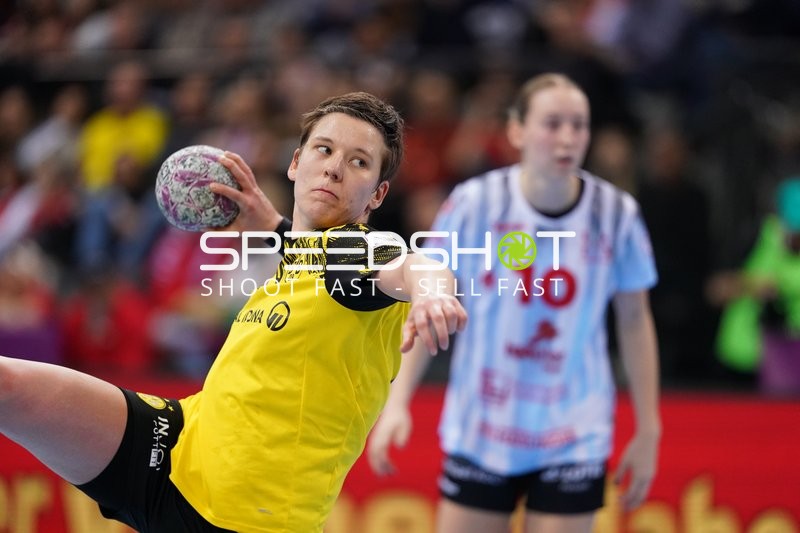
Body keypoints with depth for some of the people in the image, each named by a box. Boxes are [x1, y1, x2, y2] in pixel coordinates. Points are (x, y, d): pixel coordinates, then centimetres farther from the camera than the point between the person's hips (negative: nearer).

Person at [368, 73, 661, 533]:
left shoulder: (617, 214, -6)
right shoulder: (474, 203, -8)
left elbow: (635, 319, 5)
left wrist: (648, 430, 6)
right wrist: (397, 401, -6)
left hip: (574, 442, 0)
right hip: (478, 437, 0)